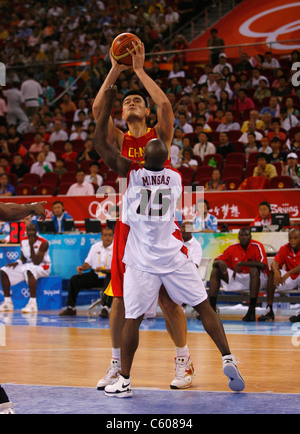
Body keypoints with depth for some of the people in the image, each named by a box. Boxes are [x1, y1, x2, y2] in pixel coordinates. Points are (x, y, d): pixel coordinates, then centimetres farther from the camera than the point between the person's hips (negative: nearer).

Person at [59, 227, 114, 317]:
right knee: (74, 280, -9)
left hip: (108, 276, -5)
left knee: (110, 280, -40)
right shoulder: (95, 246, 8)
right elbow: (88, 263, 13)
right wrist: (82, 267, -9)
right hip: (94, 276, 5)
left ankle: (105, 308, -37)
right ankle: (71, 308, -4)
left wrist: (103, 270, -28)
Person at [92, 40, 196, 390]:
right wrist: (115, 70, -5)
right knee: (120, 298, 4)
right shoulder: (119, 140, 11)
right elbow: (97, 108, -4)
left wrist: (139, 70, -7)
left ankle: (183, 362, 10)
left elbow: (164, 104, -13)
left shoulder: (159, 136, 6)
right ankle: (117, 365, 14)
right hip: (128, 223, 3)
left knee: (168, 298, -2)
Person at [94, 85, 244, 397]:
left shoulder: (131, 173, -7)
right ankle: (228, 359, 5)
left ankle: (124, 381, 6)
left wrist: (109, 103, 4)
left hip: (141, 263, -2)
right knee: (203, 307, 10)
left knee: (132, 319, 2)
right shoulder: (176, 177, 2)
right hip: (173, 257, 2)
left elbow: (99, 143, -1)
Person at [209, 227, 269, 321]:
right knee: (215, 270, -8)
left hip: (256, 279, -5)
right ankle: (211, 308, -17)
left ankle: (252, 310, -38)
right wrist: (219, 263, -22)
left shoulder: (257, 246, -12)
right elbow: (216, 261, 4)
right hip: (237, 279, 5)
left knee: (254, 269, -37)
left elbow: (262, 264, -29)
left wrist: (240, 264, -26)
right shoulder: (232, 248, 2)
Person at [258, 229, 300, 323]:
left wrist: (288, 273, -41)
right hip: (289, 280, 4)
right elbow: (274, 263, -12)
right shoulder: (284, 249, -1)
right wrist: (276, 272, -34)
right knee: (272, 273, -19)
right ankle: (269, 310, -24)